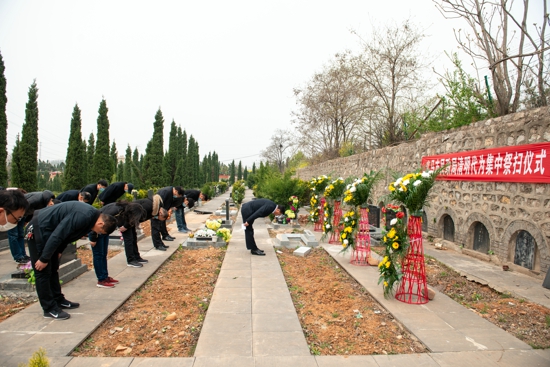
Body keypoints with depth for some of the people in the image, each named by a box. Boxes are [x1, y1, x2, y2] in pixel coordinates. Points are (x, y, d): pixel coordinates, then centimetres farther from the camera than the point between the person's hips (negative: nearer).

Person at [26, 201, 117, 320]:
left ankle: (58, 300, 26)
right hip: (38, 230, -10)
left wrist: (59, 251, 10)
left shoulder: (91, 216, 1)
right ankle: (49, 309, 3)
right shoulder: (83, 217, -29)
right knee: (43, 271, -3)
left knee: (53, 269, 16)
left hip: (47, 230, 10)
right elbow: (57, 235, -28)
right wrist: (44, 259, -20)